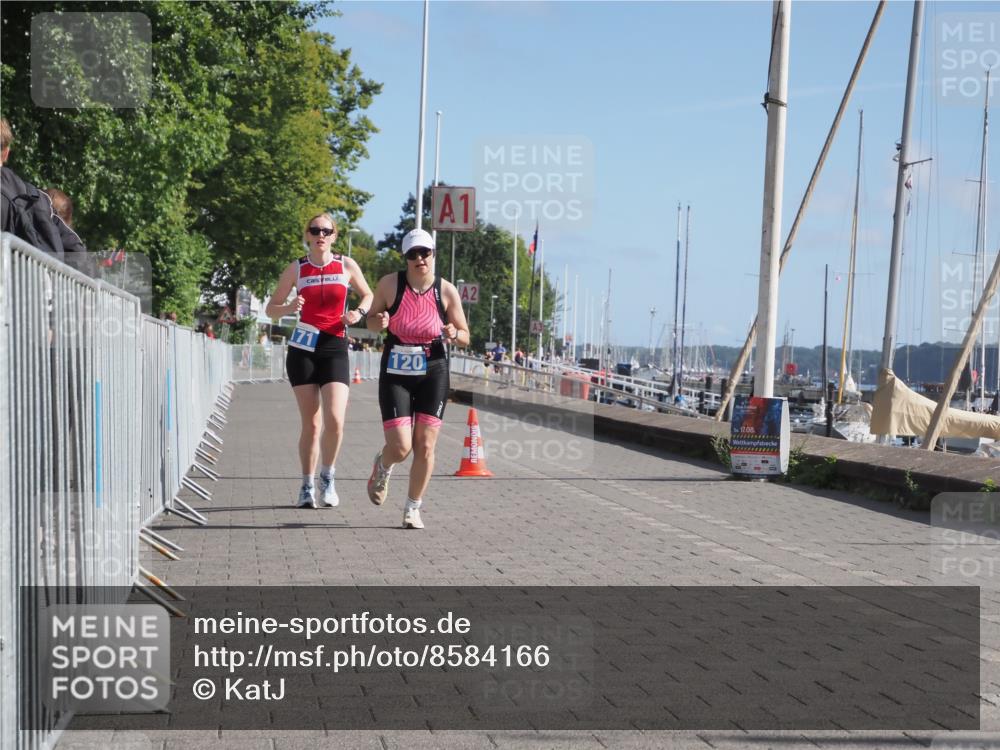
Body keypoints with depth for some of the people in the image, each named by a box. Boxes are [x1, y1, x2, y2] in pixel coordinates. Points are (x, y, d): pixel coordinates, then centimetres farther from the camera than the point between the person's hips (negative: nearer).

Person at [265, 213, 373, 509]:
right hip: (303, 349, 0)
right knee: (311, 424, 0)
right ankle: (307, 486, 15)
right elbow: (271, 308, 8)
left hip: (335, 349, 0)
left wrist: (359, 312, -3)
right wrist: (289, 308, -14)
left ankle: (327, 477, 9)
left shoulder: (346, 265, 4)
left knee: (335, 421, -14)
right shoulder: (296, 268, 3)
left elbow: (368, 295, 18)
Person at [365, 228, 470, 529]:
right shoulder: (390, 284, -5)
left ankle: (413, 508, 17)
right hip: (396, 372, -1)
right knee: (400, 448, -8)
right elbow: (372, 320, 9)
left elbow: (465, 337, 5)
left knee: (425, 446, -1)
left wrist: (454, 334, -18)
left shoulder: (446, 291, -3)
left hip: (433, 372, 1)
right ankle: (382, 467, 30)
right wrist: (379, 323, -14)